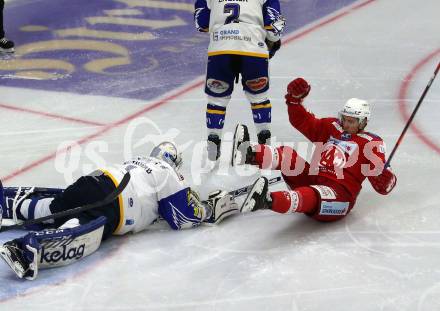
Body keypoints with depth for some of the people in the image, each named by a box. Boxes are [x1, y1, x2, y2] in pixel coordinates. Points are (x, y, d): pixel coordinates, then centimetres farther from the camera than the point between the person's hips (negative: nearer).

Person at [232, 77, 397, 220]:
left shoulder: (371, 143, 6)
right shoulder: (331, 127, 22)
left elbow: (377, 171, -2)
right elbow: (303, 122, 23)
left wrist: (386, 180, -26)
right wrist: (295, 99, 9)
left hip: (340, 192, -6)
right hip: (312, 179, 7)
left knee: (311, 196, -39)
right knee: (287, 156, -15)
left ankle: (267, 200, -69)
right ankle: (249, 154, -43)